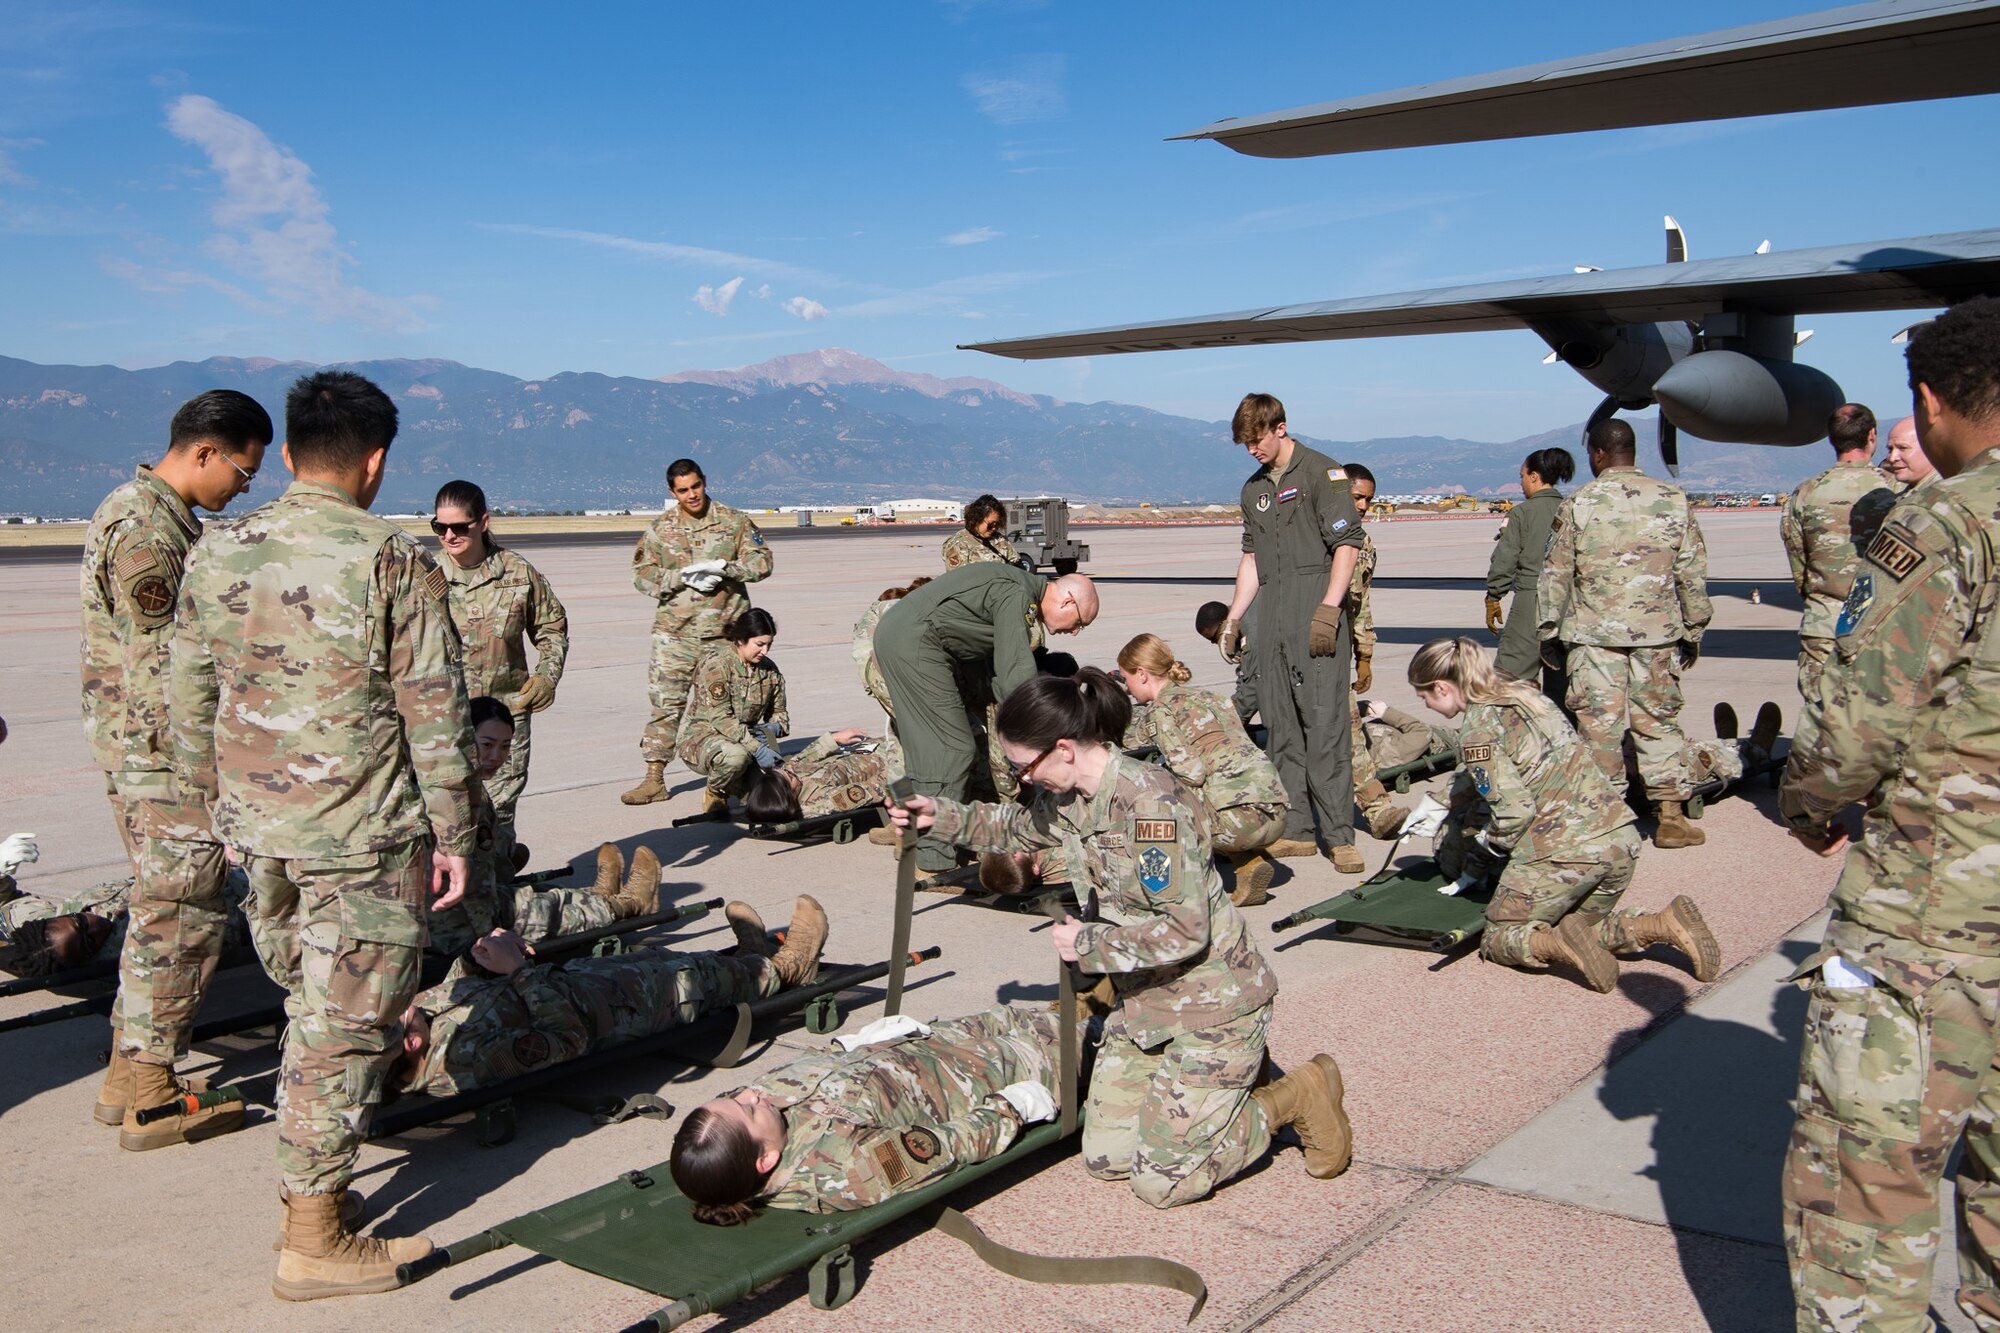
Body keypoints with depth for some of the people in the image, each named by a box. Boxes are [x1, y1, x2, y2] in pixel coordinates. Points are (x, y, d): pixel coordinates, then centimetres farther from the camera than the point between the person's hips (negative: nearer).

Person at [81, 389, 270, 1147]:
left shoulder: (140, 511, 15)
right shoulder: (148, 532, -18)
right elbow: (158, 667, -22)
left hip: (138, 747, 11)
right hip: (162, 753, -11)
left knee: (164, 910, 17)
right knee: (182, 918, -3)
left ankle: (129, 1074, 26)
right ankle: (150, 1097, 6)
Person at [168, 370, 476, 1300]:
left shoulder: (216, 553, 4)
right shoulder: (393, 561, -12)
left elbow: (188, 699, 11)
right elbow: (433, 713, -11)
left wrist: (221, 801, 23)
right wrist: (452, 832, -3)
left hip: (257, 822, 6)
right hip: (362, 834, -6)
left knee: (309, 999, 25)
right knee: (346, 1022, 3)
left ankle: (309, 1168, 44)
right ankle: (314, 1241, 10)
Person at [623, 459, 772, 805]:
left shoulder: (734, 521, 4)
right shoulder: (660, 529, 6)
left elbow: (762, 562, 1)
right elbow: (642, 575, 2)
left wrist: (724, 568, -15)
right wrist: (683, 577, -14)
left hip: (725, 628, 0)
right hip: (676, 631, 0)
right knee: (666, 702, -3)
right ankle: (654, 779, 2)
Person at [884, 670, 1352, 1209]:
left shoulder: (1151, 801, -27)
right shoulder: (1065, 797, -1)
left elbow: (1185, 930, -28)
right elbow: (1018, 828, 24)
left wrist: (1088, 943, -17)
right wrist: (940, 816, 13)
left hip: (1212, 1001, -8)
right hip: (1142, 1001, 9)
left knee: (1164, 1183, -6)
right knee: (1104, 1159, 8)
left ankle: (1298, 1095, 12)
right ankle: (1233, 1074, 24)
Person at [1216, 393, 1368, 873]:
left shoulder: (1321, 473, -2)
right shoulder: (1254, 488, 20)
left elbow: (1347, 545, -8)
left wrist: (1328, 608, -17)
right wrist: (1232, 619, 19)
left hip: (1315, 607, -7)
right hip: (1272, 615, 7)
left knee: (1324, 722, -10)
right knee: (1280, 726, 6)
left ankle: (1340, 835, -6)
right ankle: (1296, 830, 12)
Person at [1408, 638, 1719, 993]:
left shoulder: (1478, 730, -11)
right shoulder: (1525, 694, 16)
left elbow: (1514, 811, -16)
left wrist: (1485, 847, 3)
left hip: (1562, 849, -8)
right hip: (1620, 841, 8)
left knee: (1498, 939, 13)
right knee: (1584, 925, 29)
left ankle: (1558, 946, -17)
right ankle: (1666, 924, 4)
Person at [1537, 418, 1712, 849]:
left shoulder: (1578, 504, -4)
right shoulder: (1674, 500, 2)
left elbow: (1556, 574, 0)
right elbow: (1693, 575, 5)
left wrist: (1548, 631, 9)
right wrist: (1692, 632, 15)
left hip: (1593, 633, -2)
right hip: (1657, 634, 2)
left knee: (1598, 723, 4)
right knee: (1659, 721, 11)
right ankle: (1671, 815, 10)